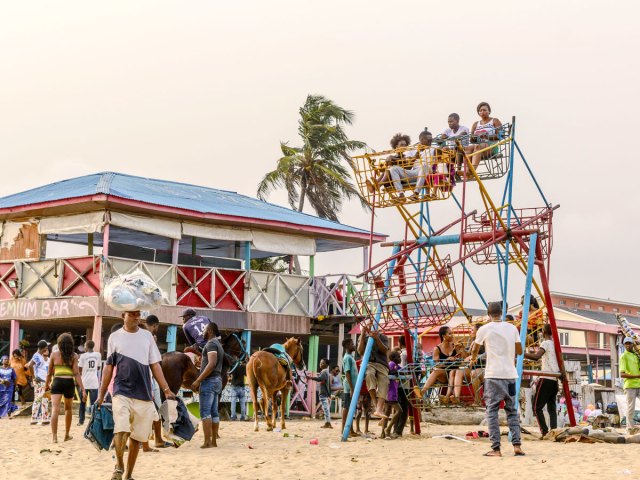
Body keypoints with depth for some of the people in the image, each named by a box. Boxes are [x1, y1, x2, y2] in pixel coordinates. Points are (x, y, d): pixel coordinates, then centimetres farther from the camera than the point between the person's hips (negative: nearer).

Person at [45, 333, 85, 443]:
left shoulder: (54, 354, 4)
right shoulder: (74, 355, 2)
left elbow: (49, 373, 9)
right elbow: (76, 373, -4)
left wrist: (47, 384, 25)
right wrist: (82, 389, -5)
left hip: (57, 382, -1)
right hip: (69, 383, 1)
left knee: (55, 409, -8)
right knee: (68, 409, 21)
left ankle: (54, 436, -20)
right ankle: (67, 435, 30)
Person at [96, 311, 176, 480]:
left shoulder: (147, 336, 9)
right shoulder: (115, 337, 4)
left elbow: (155, 365, 9)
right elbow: (108, 367, 7)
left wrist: (166, 389, 2)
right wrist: (101, 395, 5)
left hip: (144, 395, 2)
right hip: (122, 392, -2)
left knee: (137, 437, 6)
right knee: (121, 430, -21)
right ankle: (119, 466, 0)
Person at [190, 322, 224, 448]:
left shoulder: (211, 344, -10)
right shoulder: (218, 344, 20)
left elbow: (212, 363, -22)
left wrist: (198, 380, -22)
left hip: (209, 381, -10)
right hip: (217, 380, 10)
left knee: (205, 412, -10)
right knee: (214, 412, 9)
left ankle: (207, 441, -15)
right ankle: (214, 441, 9)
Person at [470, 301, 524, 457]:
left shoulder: (484, 329, -2)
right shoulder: (512, 328, 7)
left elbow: (474, 349, 14)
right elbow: (519, 351, 15)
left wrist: (473, 358, 36)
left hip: (493, 375, -3)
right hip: (510, 374, 3)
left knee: (492, 411, 1)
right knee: (512, 410, 12)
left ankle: (496, 449, -5)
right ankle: (517, 445, 3)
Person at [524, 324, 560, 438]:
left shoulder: (545, 343, -8)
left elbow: (536, 356, -25)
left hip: (546, 378, -8)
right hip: (554, 380, 8)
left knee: (537, 407, -5)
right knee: (552, 407, 9)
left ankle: (545, 432, -14)